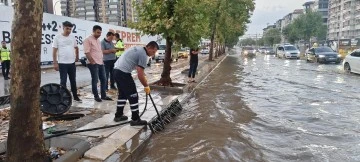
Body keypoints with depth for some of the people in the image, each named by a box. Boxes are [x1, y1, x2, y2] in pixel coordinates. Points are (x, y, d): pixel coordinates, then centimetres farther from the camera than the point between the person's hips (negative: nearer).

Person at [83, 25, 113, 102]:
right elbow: (87, 52, -16)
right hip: (93, 64, -8)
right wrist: (92, 62, -19)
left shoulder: (98, 40, 17)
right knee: (95, 80, -1)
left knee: (103, 79, 9)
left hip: (101, 63, 8)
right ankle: (96, 96, 9)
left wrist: (102, 60, 15)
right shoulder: (88, 40, -9)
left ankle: (103, 95, 18)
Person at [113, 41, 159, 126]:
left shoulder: (138, 49, 17)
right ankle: (135, 119, 5)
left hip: (117, 70, 10)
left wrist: (143, 77, 28)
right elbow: (140, 75, -15)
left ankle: (118, 115, 29)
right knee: (133, 96, -2)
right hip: (123, 73, -10)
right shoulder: (143, 55, -12)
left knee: (122, 94, 21)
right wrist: (146, 86, -3)